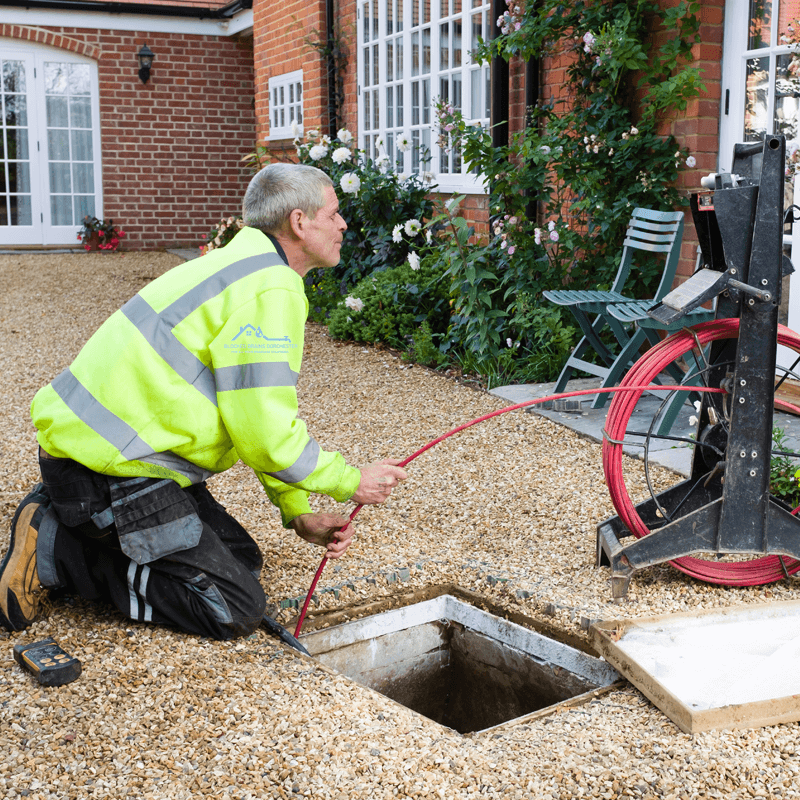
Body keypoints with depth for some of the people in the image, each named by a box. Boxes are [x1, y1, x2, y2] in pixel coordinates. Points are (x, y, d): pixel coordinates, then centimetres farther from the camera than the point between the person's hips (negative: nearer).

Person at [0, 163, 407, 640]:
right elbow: (266, 435, -20)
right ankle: (54, 550, -6)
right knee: (237, 610, -9)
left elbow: (258, 411, 20)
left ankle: (66, 519, 13)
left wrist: (297, 513, 13)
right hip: (109, 464, -10)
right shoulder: (269, 290, -16)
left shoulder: (251, 268, 17)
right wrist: (351, 483, -4)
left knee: (242, 558, 15)